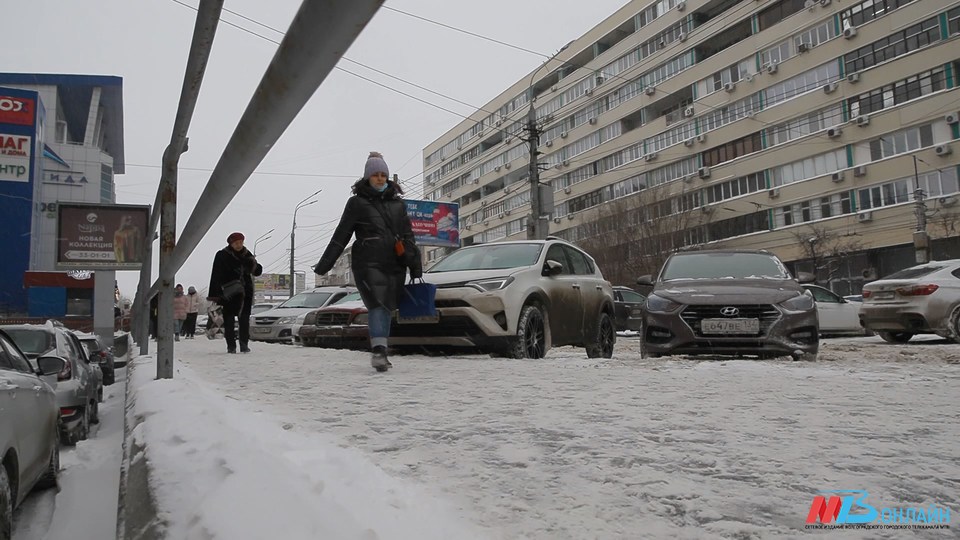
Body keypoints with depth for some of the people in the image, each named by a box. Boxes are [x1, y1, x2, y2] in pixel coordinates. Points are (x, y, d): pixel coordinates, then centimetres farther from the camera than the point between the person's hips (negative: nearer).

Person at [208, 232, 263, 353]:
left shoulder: (247, 255, 9)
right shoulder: (222, 255, -3)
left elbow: (258, 272, 11)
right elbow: (216, 276, -8)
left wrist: (254, 265, -13)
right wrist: (214, 295, -16)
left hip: (245, 293, 3)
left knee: (245, 319, 3)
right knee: (229, 320, -2)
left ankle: (244, 344, 7)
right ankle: (231, 346, 3)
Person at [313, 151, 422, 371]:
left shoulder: (398, 203, 16)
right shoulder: (357, 203, 5)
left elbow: (408, 236, 17)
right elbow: (341, 236, 3)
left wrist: (416, 267, 12)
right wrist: (324, 264, -2)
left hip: (394, 265, 4)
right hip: (368, 264, -4)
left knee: (387, 308, 5)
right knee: (377, 304, -19)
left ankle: (381, 353, 14)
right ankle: (378, 350, -25)